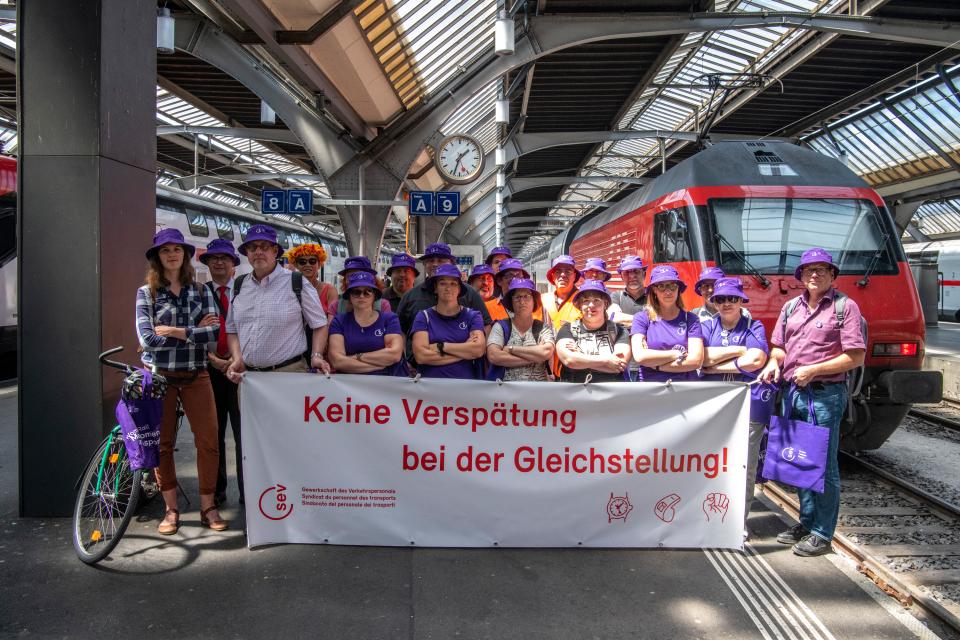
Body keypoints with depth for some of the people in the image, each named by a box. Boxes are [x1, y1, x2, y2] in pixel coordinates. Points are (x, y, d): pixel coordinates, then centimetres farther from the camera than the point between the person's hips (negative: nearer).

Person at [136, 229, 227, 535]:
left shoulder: (201, 291, 6)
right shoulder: (146, 292, 2)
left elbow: (213, 333, -8)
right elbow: (147, 338, -10)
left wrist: (174, 331, -14)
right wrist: (193, 330, -10)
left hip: (195, 375, 1)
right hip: (159, 375, -1)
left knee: (208, 441, -1)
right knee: (162, 443, 5)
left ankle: (208, 506, 13)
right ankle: (171, 509, 18)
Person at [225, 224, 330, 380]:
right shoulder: (239, 286, 9)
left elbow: (319, 324, 0)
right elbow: (232, 330, 15)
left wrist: (316, 356, -13)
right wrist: (237, 359, -1)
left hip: (289, 372, -3)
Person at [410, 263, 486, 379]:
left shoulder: (473, 316, 10)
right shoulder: (423, 316, 8)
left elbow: (479, 350, -6)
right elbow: (421, 356, -6)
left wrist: (441, 346, -6)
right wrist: (465, 350, -5)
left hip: (466, 382, 3)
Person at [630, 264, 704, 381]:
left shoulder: (690, 319, 7)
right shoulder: (641, 318, 6)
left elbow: (696, 360, -3)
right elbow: (639, 356, -8)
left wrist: (655, 365, -5)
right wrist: (677, 354, -3)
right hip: (649, 387, -1)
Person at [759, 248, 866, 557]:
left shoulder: (845, 307, -5)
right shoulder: (791, 307, 14)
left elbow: (856, 357, -10)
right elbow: (778, 346, 20)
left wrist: (813, 370, -15)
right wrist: (773, 362, -1)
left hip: (825, 395, -6)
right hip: (792, 392, 6)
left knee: (824, 464, -1)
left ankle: (822, 533, 9)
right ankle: (807, 522, 28)